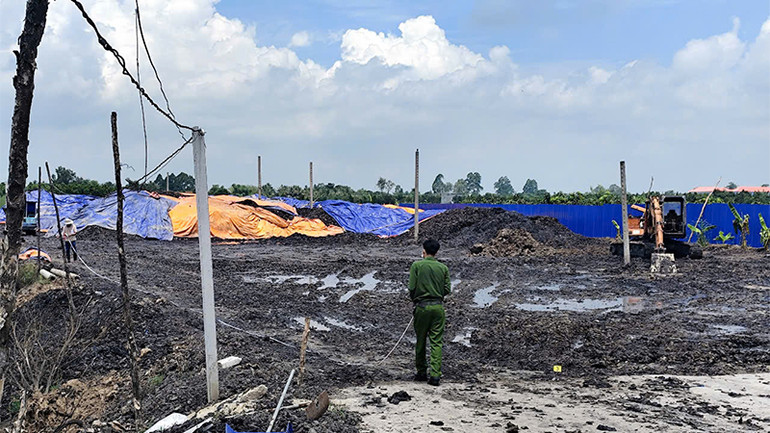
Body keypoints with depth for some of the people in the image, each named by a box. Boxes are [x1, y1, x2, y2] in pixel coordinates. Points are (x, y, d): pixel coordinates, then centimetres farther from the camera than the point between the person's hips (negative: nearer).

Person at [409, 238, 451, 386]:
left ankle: (421, 372, 20)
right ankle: (435, 375, -4)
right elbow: (447, 289, 2)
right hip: (438, 307, 1)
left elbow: (411, 288, -8)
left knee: (420, 341, 12)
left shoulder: (417, 265, -4)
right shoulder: (443, 267, 2)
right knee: (436, 342, 2)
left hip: (422, 307, -1)